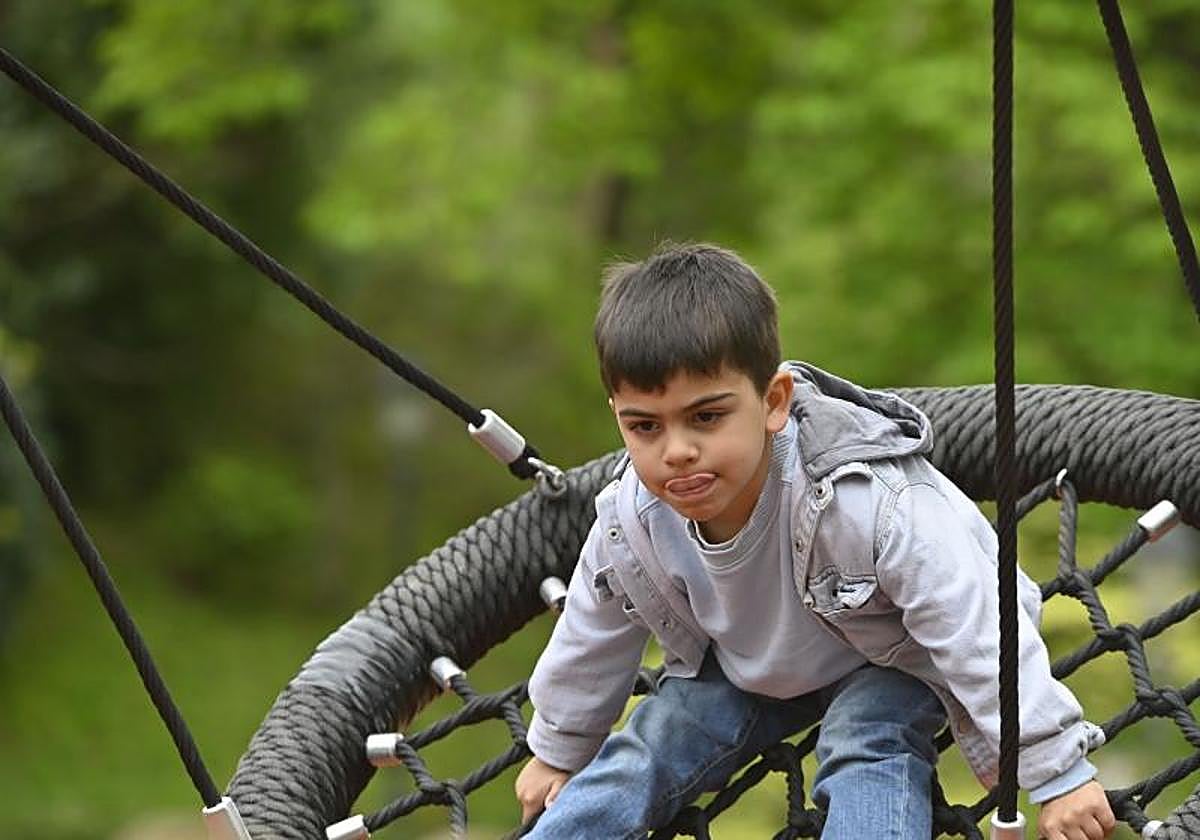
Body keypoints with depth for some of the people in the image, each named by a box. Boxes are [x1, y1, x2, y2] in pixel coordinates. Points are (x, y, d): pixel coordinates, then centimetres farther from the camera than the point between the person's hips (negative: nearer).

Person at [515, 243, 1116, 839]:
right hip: (747, 659, 5)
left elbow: (981, 635, -35)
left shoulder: (870, 503, -43)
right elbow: (591, 638, -3)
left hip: (894, 661, -4)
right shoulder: (629, 520, -25)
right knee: (646, 750, -8)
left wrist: (1057, 774, -31)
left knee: (867, 745, -30)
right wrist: (558, 751, 12)